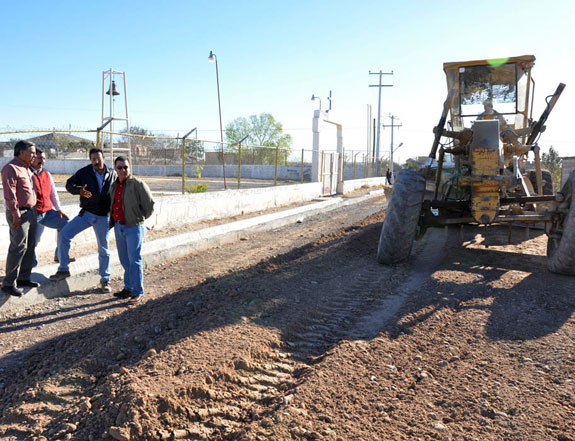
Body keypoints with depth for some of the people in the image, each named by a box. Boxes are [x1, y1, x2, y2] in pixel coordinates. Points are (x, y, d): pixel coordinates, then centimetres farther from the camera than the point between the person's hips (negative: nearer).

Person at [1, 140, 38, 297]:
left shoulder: (26, 168, 16)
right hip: (19, 213, -9)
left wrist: (33, 210, 15)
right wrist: (15, 213, -22)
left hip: (31, 212, 9)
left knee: (29, 247, 13)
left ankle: (23, 278, 24)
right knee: (18, 248, -8)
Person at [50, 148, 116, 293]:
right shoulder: (84, 172, -4)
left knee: (104, 249, 4)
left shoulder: (112, 175, 0)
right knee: (64, 234, -11)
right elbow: (69, 184, 0)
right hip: (86, 214, 1)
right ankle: (63, 270, 3)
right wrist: (79, 190, -22)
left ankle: (105, 281, 15)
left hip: (103, 217, -1)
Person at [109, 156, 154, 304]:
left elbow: (150, 205, -8)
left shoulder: (138, 184, -10)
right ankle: (128, 288, 26)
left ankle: (138, 293, 1)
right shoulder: (114, 186, 12)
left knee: (134, 260, -6)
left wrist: (139, 219, 2)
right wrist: (113, 221, 18)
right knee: (124, 260, 14)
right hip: (118, 226, 7)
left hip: (134, 228, -7)